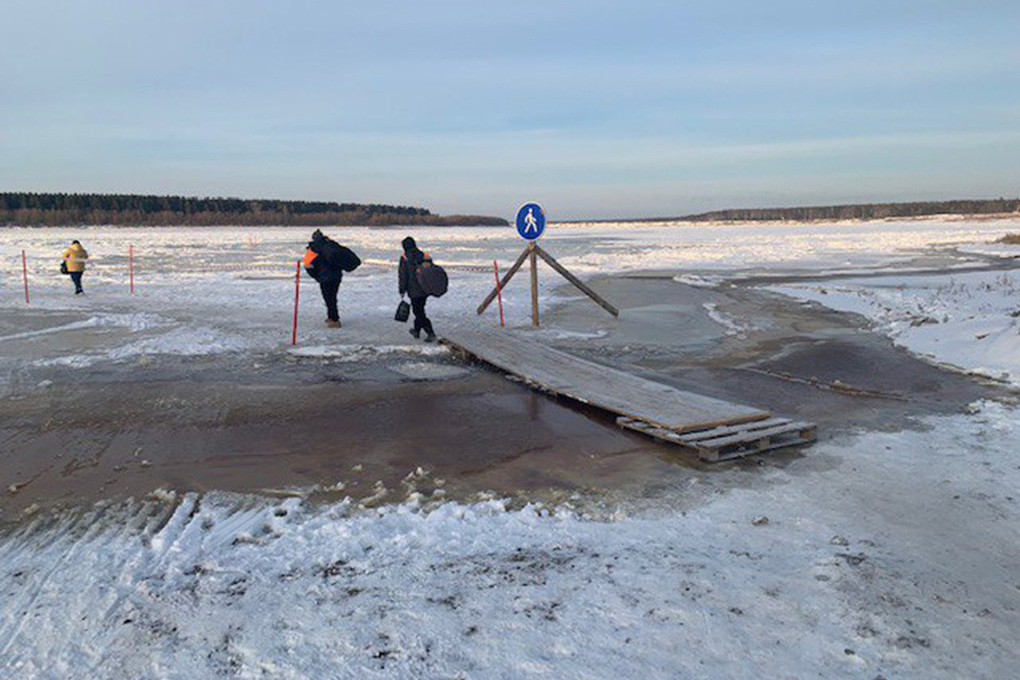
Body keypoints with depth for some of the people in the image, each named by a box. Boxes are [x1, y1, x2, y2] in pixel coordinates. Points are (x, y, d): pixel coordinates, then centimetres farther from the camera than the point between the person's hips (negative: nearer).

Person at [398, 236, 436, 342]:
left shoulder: (405, 258, -8)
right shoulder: (424, 256, 8)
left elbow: (402, 275, -8)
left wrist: (402, 290, -1)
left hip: (414, 291, -6)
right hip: (426, 290, 6)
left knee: (419, 313, 0)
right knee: (419, 310, 22)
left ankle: (431, 334, -9)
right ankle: (417, 330, 34)